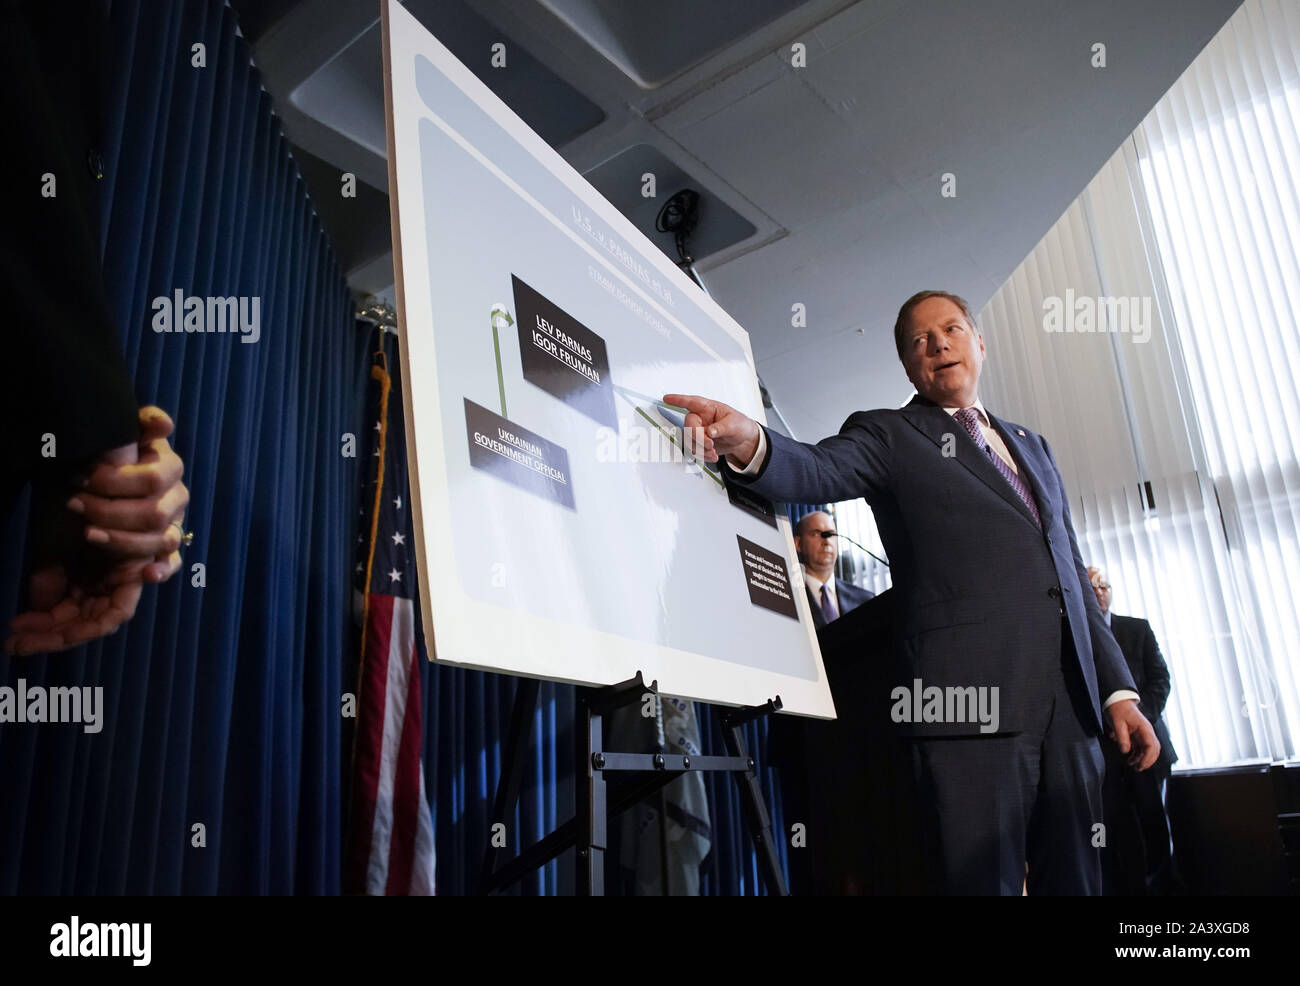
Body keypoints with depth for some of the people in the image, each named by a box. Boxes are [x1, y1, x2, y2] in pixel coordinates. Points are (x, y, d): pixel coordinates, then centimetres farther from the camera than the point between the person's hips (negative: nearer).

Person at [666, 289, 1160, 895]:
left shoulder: (1032, 447, 23)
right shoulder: (888, 436, 6)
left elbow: (1071, 574, 21)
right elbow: (817, 471, -15)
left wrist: (1117, 689, 14)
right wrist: (748, 443, -38)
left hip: (1071, 698, 6)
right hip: (969, 701, -5)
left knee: (1074, 879, 11)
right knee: (985, 880, -5)